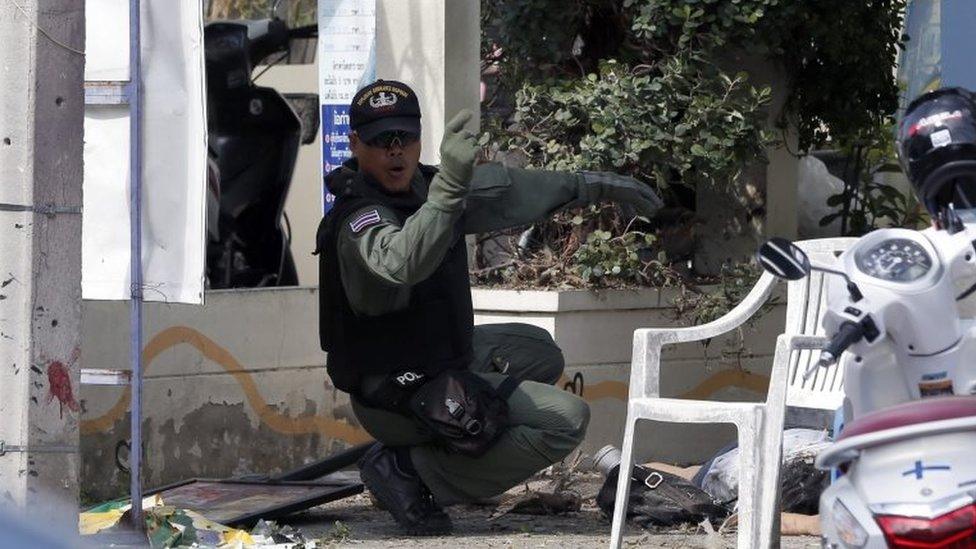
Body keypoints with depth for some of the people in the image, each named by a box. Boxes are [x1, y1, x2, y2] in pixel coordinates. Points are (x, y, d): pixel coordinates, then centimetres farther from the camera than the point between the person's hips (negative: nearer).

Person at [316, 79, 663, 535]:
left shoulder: (423, 186, 2)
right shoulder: (360, 218, -26)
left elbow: (512, 192, 16)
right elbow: (402, 265, -49)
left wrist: (597, 186, 25)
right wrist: (450, 186, -60)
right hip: (402, 392, -10)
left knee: (538, 352, 33)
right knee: (566, 420, -13)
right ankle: (413, 472, -9)